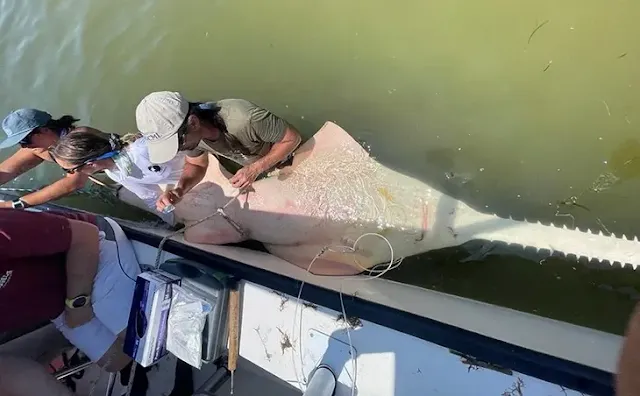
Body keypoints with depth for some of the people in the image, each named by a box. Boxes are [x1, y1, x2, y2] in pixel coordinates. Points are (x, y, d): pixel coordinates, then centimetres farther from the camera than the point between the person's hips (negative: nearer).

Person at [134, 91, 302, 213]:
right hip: (250, 167, 5)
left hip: (286, 164, -5)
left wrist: (256, 169, -39)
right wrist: (179, 189, -29)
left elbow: (293, 138, -34)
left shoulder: (243, 119, -48)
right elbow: (196, 165, -8)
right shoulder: (191, 132, -27)